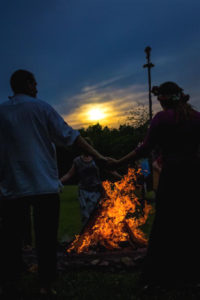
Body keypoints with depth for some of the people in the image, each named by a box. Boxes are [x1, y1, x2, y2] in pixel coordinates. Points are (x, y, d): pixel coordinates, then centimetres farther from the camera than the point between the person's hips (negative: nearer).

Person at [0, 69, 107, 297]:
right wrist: (97, 156, -1)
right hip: (44, 185, -3)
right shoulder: (40, 108, -3)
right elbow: (69, 136, -5)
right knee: (45, 237, 6)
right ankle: (46, 284, 10)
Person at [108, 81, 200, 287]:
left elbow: (144, 150, -11)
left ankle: (163, 274, 13)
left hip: (172, 174, -4)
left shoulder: (162, 117, -7)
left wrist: (118, 163, -4)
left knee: (166, 225, 6)